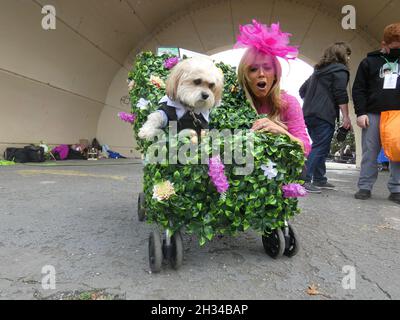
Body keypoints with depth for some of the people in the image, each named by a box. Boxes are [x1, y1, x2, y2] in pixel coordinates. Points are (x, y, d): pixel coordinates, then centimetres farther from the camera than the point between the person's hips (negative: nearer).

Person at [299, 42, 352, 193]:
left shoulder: (318, 70, 25)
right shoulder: (340, 69, 1)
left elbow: (302, 90, 27)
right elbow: (341, 95, -9)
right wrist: (346, 117, -8)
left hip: (308, 114, 9)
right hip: (324, 115, -8)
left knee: (320, 147, 15)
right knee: (319, 148, -10)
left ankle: (319, 179, 21)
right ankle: (304, 180, -17)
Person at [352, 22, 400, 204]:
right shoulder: (369, 62, 8)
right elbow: (358, 89, 2)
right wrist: (360, 113, -9)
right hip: (373, 114, -2)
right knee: (370, 153, 0)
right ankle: (364, 187, 6)